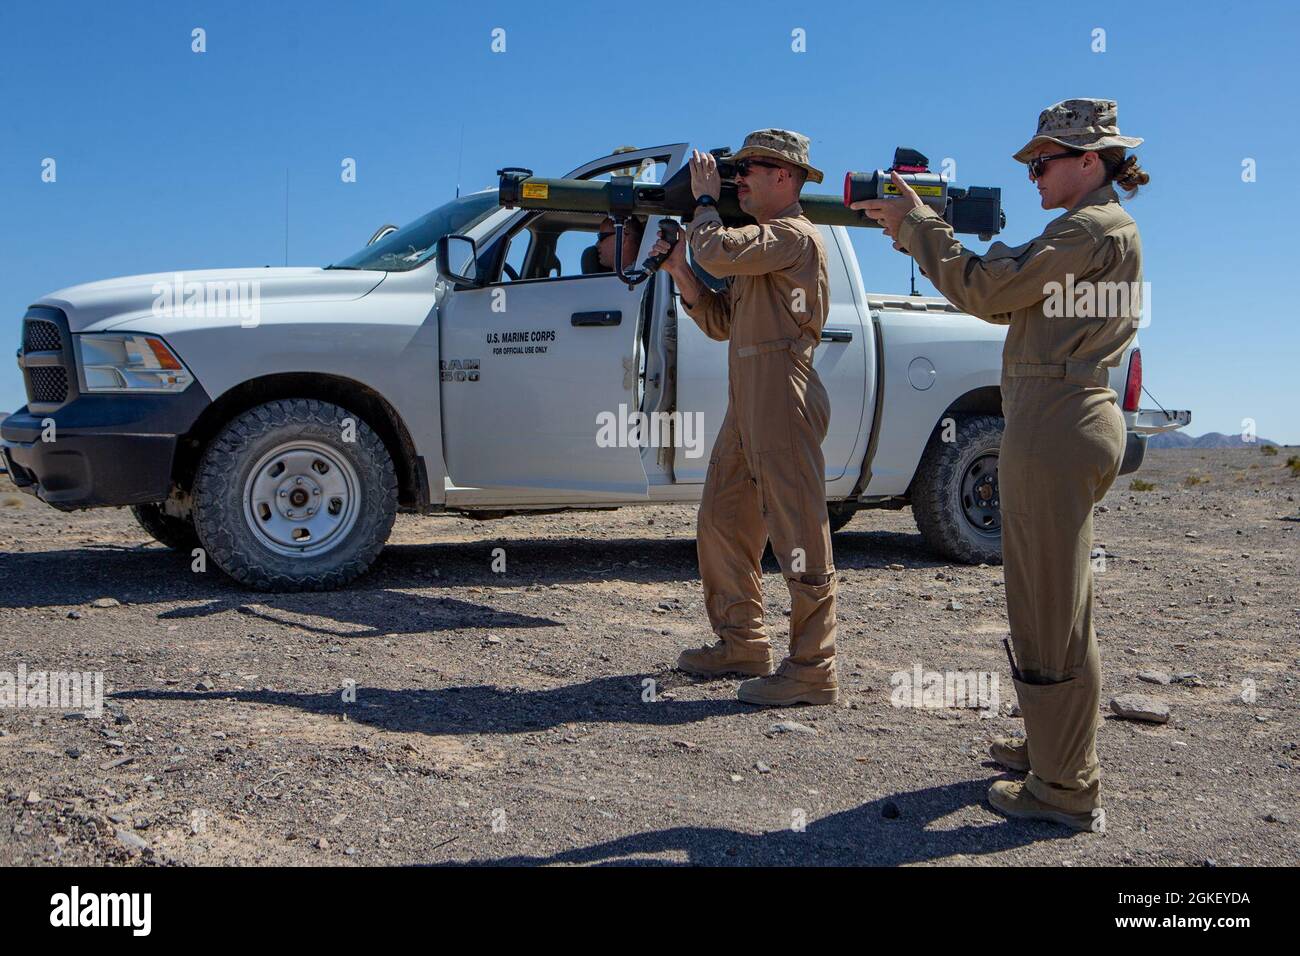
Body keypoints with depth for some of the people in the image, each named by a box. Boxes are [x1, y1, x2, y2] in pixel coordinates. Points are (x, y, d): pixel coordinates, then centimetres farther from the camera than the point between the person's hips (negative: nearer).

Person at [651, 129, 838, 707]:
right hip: (746, 404, 10)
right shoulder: (758, 241, 23)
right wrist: (676, 267, 10)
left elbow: (717, 252, -24)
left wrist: (705, 199, -4)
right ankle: (741, 644, 24)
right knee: (722, 522, 13)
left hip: (783, 400, -10)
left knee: (798, 536, -8)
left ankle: (812, 671, -2)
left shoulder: (793, 235, -8)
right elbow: (720, 322, 20)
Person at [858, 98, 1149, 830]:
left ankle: (1067, 790, 4)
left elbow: (986, 290, -17)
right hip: (1068, 420, 11)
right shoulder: (1098, 229, 19)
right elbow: (1004, 295, 15)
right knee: (1057, 598, 19)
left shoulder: (1094, 229, -12)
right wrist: (919, 230, 8)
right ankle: (1056, 744, 34)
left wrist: (915, 221, -7)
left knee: (1054, 606, -5)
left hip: (1055, 426, -11)